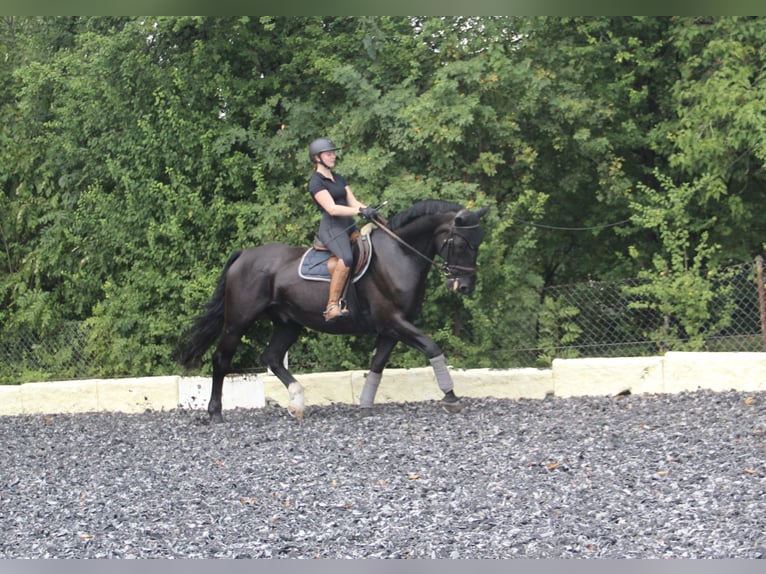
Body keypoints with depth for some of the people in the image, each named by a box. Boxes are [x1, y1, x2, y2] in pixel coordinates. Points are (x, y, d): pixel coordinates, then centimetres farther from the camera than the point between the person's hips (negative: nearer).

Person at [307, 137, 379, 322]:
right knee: (346, 259, -34)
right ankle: (332, 307, -35)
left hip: (349, 226, 9)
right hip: (331, 227, -9)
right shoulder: (316, 182, -5)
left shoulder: (338, 179, 22)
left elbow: (353, 202, 14)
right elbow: (332, 209, -15)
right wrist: (361, 211, -21)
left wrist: (369, 210, -6)